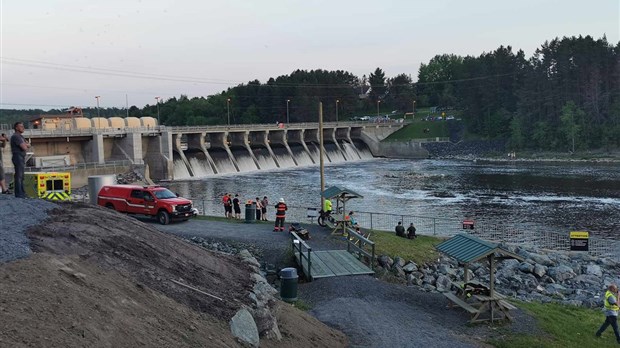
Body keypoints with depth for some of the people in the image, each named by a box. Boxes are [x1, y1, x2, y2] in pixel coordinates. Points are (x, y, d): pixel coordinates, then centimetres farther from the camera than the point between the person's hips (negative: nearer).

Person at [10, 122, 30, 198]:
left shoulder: (20, 136, 19)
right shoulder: (15, 136, -12)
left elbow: (28, 145, 13)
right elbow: (24, 148, -19)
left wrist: (25, 145, -7)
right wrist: (26, 145, 2)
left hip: (22, 158, 10)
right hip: (18, 157, -10)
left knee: (21, 176, 12)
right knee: (18, 175, -9)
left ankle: (21, 192, 16)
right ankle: (18, 193, -9)